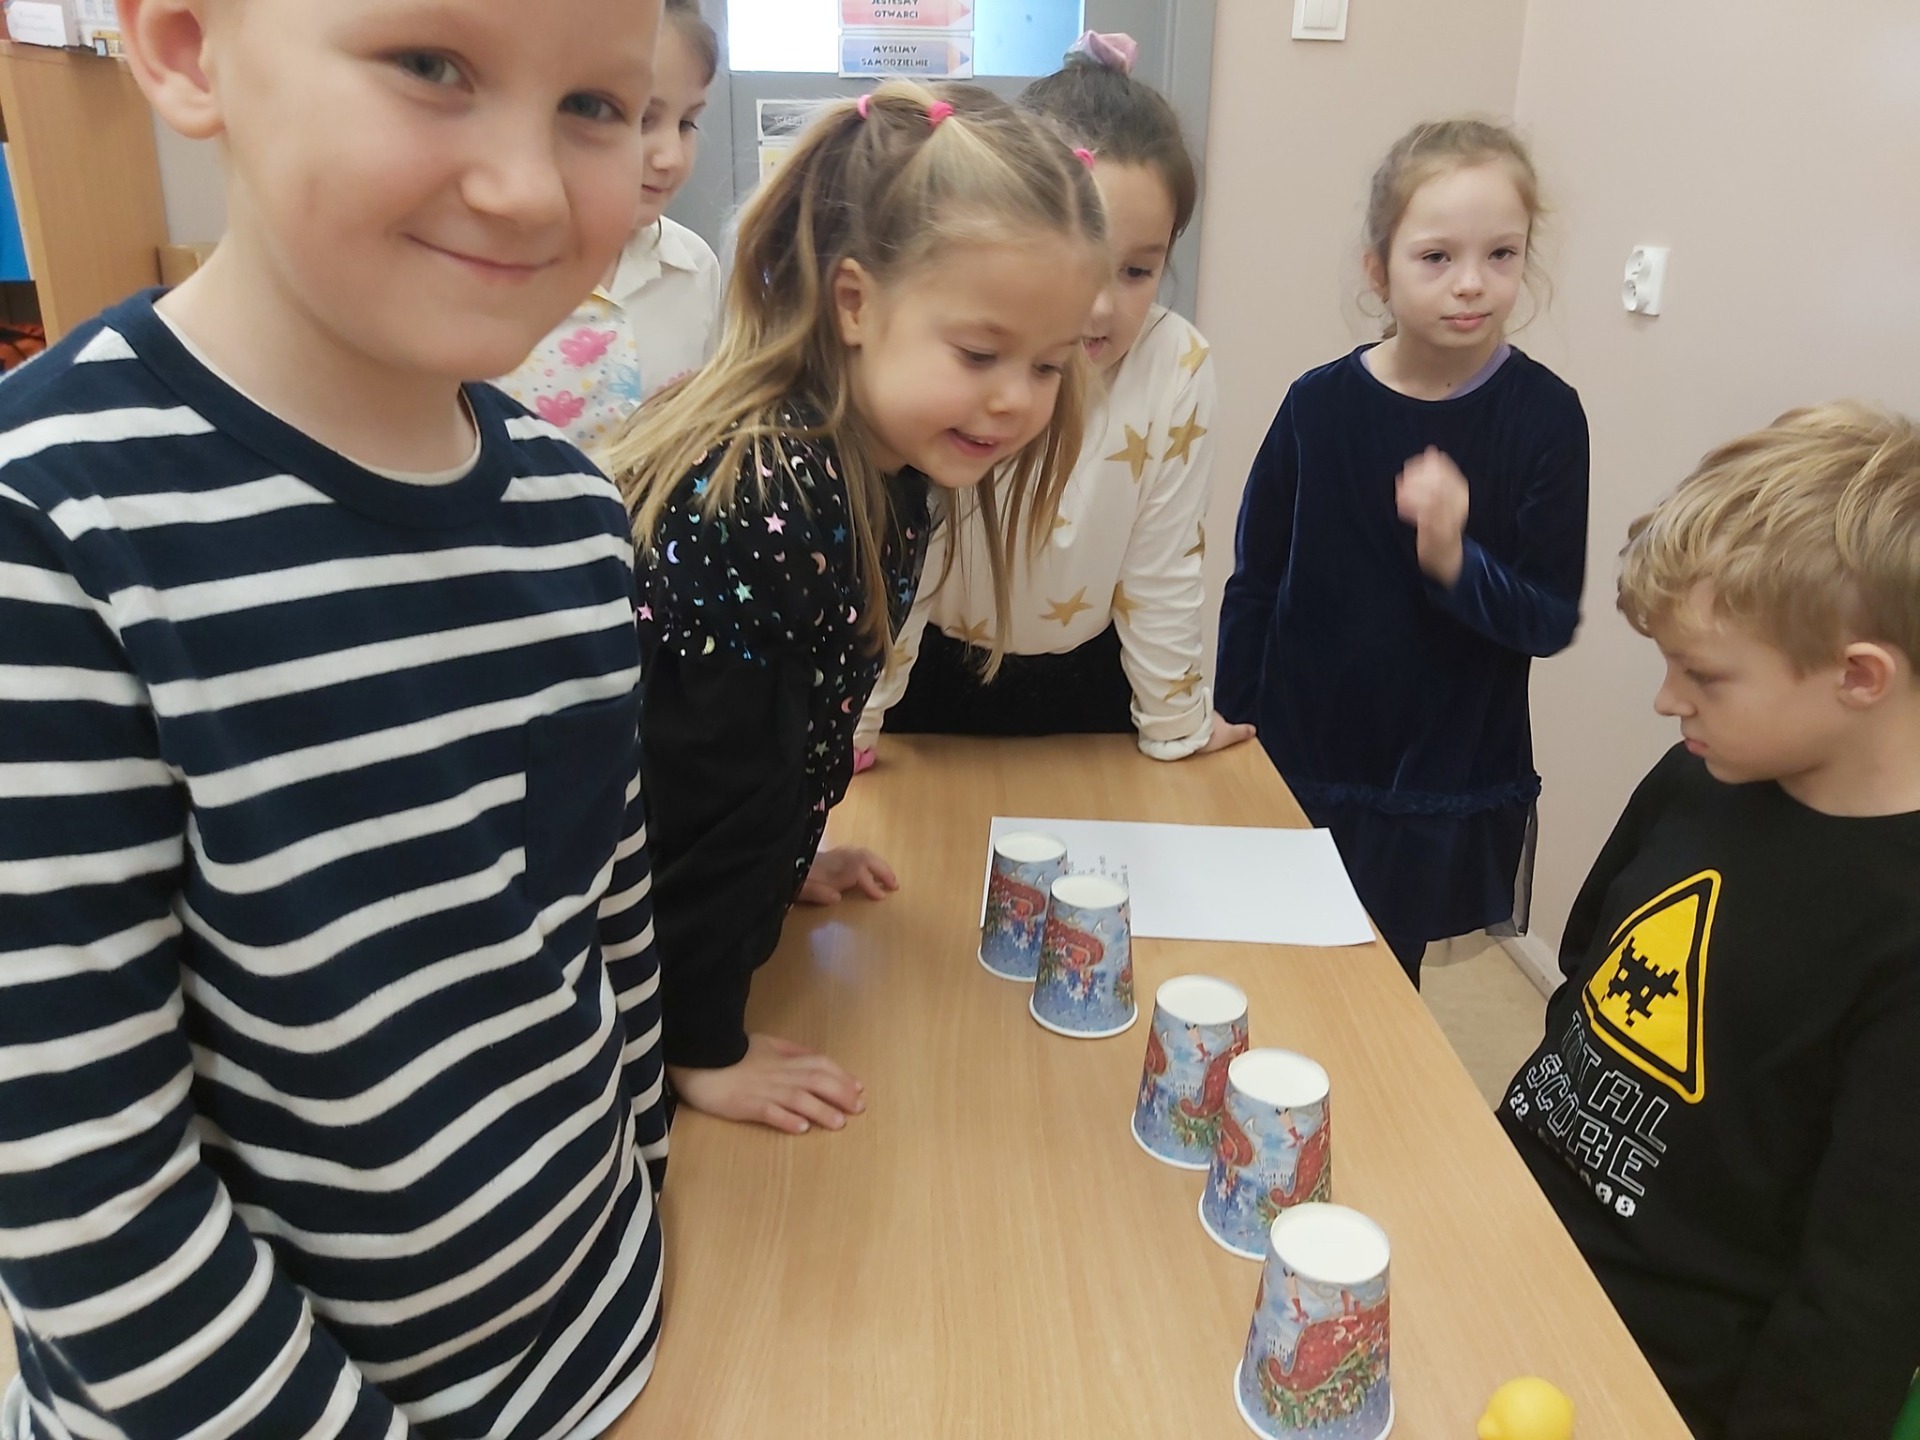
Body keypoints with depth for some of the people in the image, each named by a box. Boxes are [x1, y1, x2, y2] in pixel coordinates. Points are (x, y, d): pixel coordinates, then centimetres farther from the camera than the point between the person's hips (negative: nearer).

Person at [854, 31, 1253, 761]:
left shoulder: (1177, 368, -24)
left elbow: (1162, 570, -13)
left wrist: (1176, 724, -4)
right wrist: (851, 726, -12)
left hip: (1084, 681, 1)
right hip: (934, 676, -1)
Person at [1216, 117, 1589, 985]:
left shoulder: (1544, 416, -9)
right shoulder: (1320, 404, -7)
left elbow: (1552, 621, -9)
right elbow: (1253, 587, 1)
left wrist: (1454, 560, -27)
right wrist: (1231, 731, 3)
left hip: (1446, 792, 0)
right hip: (1295, 774, 1)